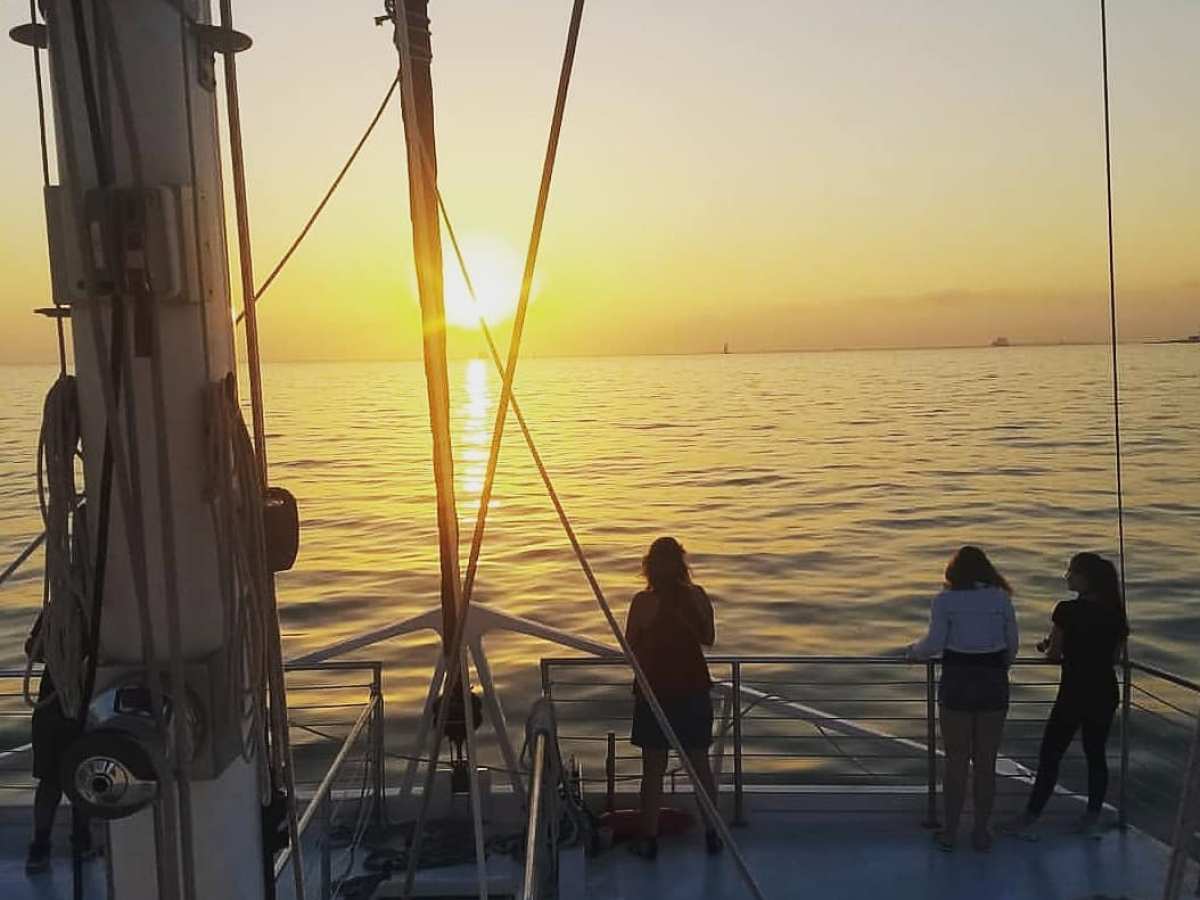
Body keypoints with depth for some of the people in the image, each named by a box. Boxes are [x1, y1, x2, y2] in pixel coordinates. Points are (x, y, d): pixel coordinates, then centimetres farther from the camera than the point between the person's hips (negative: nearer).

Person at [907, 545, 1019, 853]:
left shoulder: (945, 600, -5)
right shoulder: (1001, 598, 2)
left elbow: (934, 643, -13)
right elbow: (1012, 646, 4)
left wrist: (914, 651, 7)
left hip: (957, 683, -2)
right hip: (993, 684, 2)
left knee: (956, 760, 8)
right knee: (985, 761, 10)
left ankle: (950, 831, 15)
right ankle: (981, 832, 17)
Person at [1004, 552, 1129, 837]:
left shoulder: (1067, 610, -16)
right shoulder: (1115, 612, 1)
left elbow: (1052, 653, -9)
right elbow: (1116, 656, 9)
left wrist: (1048, 647, 12)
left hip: (1074, 693, -5)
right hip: (1105, 693, 5)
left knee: (1050, 755, 4)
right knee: (1096, 755, 15)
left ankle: (1030, 818, 9)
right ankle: (1092, 819, 22)